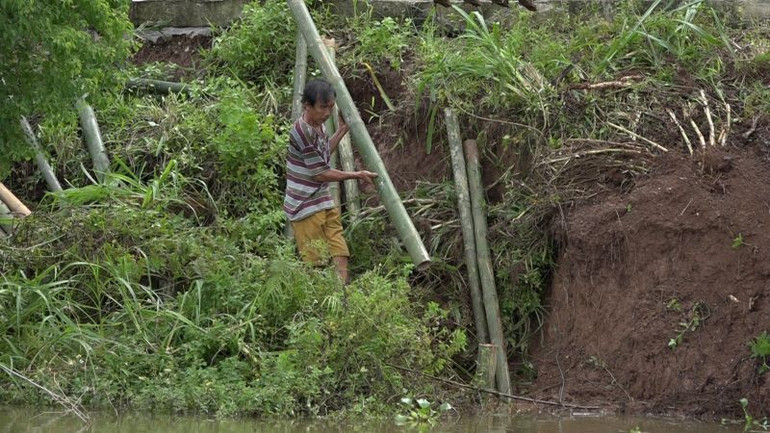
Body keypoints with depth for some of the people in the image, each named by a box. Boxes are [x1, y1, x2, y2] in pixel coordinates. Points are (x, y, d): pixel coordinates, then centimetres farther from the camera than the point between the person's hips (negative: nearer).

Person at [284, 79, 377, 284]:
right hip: (305, 208, -9)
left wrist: (342, 130, 19)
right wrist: (356, 175, -9)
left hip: (324, 203, 9)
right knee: (315, 265, -2)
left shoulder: (319, 126, 6)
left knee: (339, 259, 3)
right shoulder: (302, 132, -22)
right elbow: (319, 174, -18)